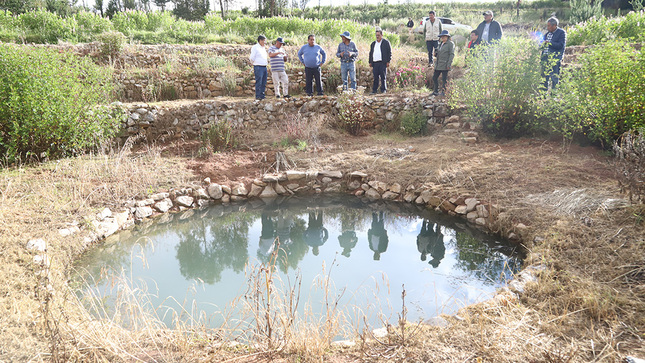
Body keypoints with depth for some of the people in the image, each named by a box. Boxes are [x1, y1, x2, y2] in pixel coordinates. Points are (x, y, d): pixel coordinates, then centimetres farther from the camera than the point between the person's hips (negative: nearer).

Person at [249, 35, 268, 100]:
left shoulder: (263, 48, 20)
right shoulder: (255, 47, -5)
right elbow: (252, 57, -5)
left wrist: (267, 61, 15)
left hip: (264, 67, 8)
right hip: (258, 67, -8)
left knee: (264, 83, 6)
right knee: (258, 82, -9)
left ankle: (262, 95, 11)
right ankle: (257, 96, -7)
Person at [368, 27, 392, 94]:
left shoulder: (386, 42, 5)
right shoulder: (373, 44, 21)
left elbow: (389, 52, 2)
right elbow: (371, 53, 23)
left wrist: (388, 61, -6)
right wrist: (370, 62, 14)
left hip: (383, 63, -4)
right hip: (375, 63, 4)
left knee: (383, 77, -3)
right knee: (375, 77, 2)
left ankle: (383, 90, 2)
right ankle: (374, 91, 4)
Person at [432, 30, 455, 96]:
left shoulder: (450, 44, -4)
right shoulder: (441, 44, 19)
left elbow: (452, 54, -10)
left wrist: (449, 64, -17)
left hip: (445, 65, -8)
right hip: (439, 65, 8)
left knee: (444, 79, -4)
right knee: (434, 77, 7)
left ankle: (443, 92, 4)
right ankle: (436, 91, 17)